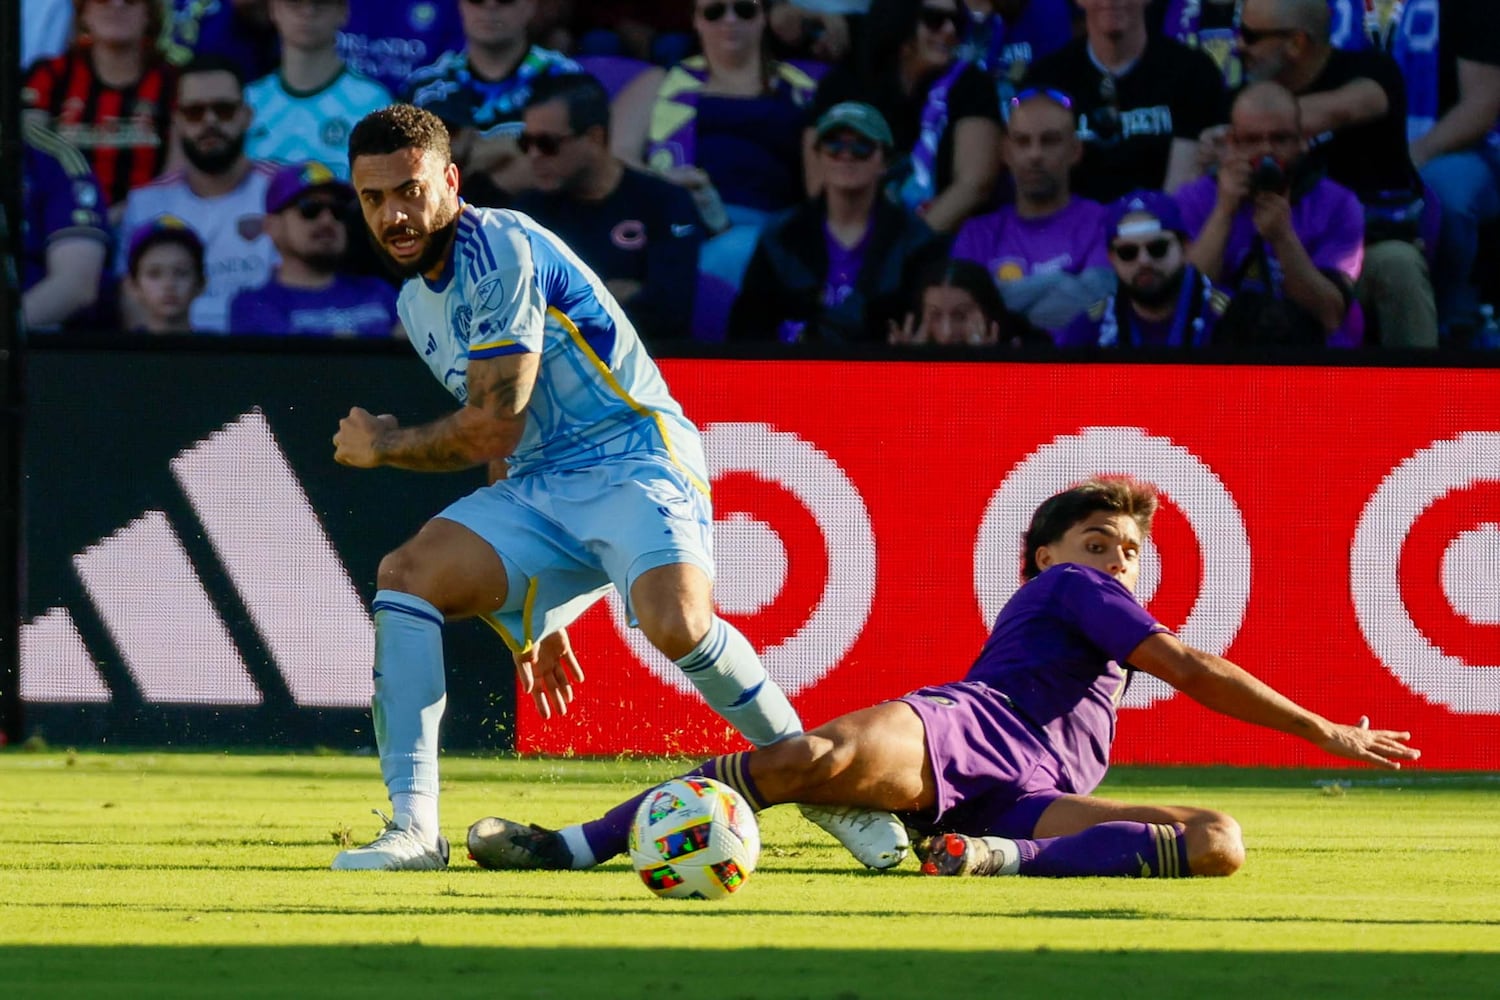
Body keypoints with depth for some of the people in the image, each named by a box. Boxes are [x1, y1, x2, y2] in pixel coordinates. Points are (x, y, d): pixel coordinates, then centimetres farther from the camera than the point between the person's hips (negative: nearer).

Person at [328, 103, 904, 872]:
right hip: (538, 488, 8)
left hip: (633, 460, -8)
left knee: (674, 623, -33)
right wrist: (532, 614, 23)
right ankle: (413, 829, -18)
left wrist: (383, 447, 2)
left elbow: (494, 428, -17)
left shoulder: (501, 251, -14)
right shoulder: (417, 301, 15)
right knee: (406, 575, -15)